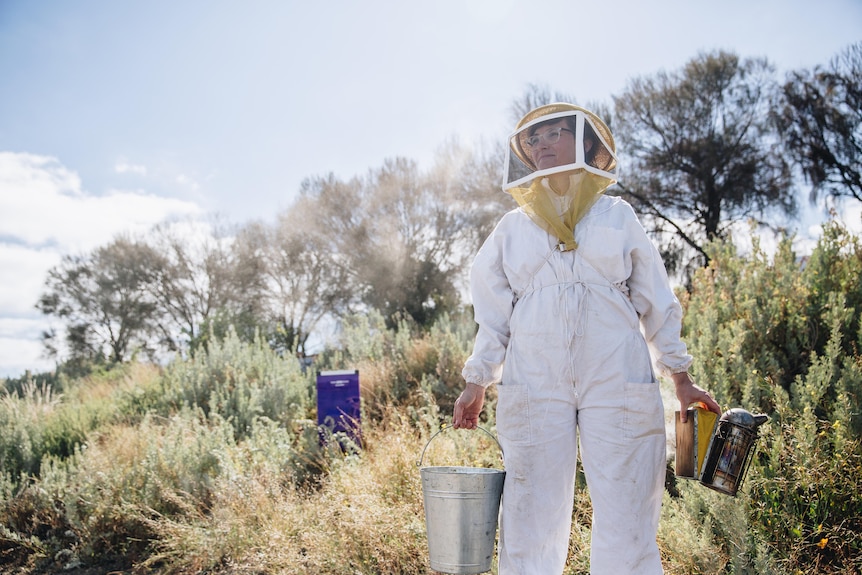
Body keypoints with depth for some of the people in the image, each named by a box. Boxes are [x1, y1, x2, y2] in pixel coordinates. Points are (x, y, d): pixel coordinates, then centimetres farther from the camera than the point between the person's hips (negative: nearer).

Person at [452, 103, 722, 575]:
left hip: (617, 383, 0)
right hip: (534, 388, 1)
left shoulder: (616, 216, 12)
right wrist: (475, 385, 11)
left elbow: (656, 302, 13)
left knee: (626, 519, -1)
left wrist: (682, 380, 11)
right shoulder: (513, 227, 14)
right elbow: (493, 314, 16)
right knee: (532, 522, 1)